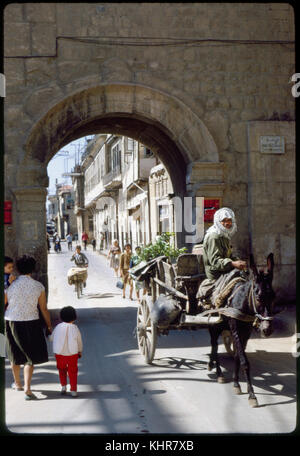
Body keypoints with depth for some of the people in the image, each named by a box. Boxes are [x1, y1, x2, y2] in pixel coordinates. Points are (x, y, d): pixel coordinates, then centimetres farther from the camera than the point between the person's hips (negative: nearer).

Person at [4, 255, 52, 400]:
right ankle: (27, 387, -6)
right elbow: (44, 309, -2)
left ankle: (17, 383, 38)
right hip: (31, 323, -1)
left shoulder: (9, 285, -9)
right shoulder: (38, 286, -7)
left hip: (11, 322, 1)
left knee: (15, 355, 20)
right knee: (30, 357, 9)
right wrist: (49, 326, 10)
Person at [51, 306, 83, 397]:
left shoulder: (58, 327, -3)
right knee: (72, 372, 8)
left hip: (59, 353, 1)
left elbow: (52, 338, 7)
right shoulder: (75, 328, -5)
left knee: (62, 370, 21)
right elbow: (79, 341, 4)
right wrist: (80, 351, 19)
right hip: (72, 353, -1)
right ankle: (73, 390, 8)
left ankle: (63, 386, 15)